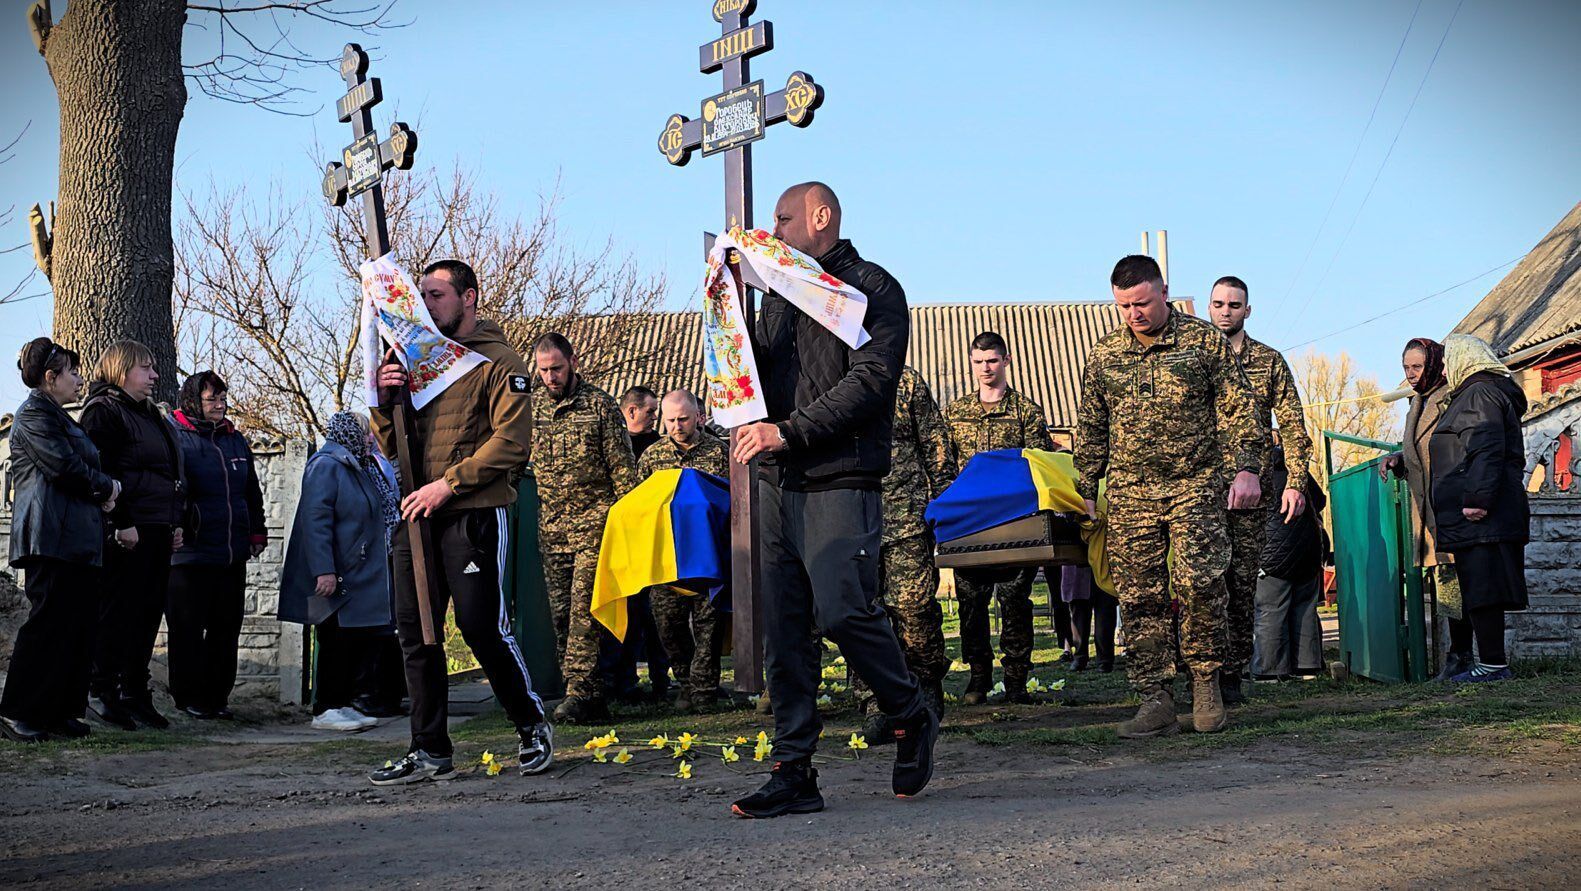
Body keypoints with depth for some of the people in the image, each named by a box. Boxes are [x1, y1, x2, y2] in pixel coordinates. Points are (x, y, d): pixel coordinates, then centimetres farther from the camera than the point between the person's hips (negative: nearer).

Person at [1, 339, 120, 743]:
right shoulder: (34, 414, -5)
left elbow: (81, 467, 26)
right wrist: (107, 486, -1)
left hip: (78, 539, 10)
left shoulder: (59, 418, 25)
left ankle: (61, 710, 10)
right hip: (52, 538, -10)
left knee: (79, 624, 6)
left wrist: (102, 492, 5)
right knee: (48, 622, -10)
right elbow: (64, 467, -16)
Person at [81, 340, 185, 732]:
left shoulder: (152, 416, 23)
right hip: (127, 533, -9)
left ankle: (135, 694, 13)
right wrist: (120, 524, -20)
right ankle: (103, 692, 0)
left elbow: (173, 475, 26)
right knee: (118, 611, -6)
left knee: (148, 613, 8)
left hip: (158, 533, 9)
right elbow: (102, 473, -15)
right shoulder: (104, 412, -5)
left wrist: (177, 522, 18)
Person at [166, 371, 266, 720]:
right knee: (187, 628, 1)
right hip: (190, 553, -6)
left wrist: (256, 533, 19)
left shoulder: (235, 440, 16)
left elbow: (252, 492, 24)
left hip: (233, 555, 6)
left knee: (227, 626, 9)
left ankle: (217, 695, 17)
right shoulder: (175, 438, -4)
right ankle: (189, 697, 9)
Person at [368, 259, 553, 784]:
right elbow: (392, 446, 20)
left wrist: (448, 484, -17)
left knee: (482, 624, -8)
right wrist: (385, 400, 0)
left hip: (474, 514, -6)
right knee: (415, 631, 4)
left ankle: (533, 727, 11)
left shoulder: (497, 362, 0)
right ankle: (429, 751, 11)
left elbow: (510, 441, -12)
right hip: (418, 515, 6)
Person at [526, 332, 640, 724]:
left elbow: (623, 468, -1)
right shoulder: (530, 406, 10)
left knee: (583, 608, -12)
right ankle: (591, 696, 8)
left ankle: (580, 690, -14)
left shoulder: (600, 405, -1)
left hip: (593, 519, -5)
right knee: (562, 613, 3)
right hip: (550, 525, 5)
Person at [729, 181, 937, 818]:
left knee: (842, 610, -13)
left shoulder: (872, 289, -2)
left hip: (839, 484, -7)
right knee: (783, 629, 2)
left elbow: (868, 382, -14)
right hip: (778, 483, 7)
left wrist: (789, 431, -17)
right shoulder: (779, 296, 21)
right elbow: (752, 376, 19)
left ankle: (912, 717, 13)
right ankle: (793, 773, 5)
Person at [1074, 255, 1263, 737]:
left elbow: (1238, 408, 3)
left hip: (1196, 484, -3)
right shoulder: (1104, 354, 10)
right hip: (1130, 493, 3)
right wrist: (1085, 491, 13)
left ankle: (1205, 679, 3)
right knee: (1140, 597, -1)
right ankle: (1156, 701, 3)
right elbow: (1090, 430, 16)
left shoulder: (1204, 341, 2)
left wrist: (1246, 468, -7)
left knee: (1198, 582, -17)